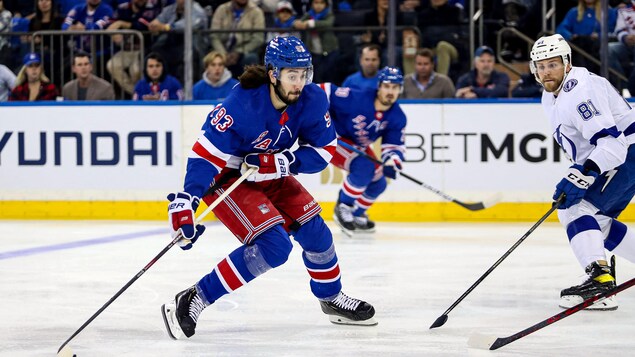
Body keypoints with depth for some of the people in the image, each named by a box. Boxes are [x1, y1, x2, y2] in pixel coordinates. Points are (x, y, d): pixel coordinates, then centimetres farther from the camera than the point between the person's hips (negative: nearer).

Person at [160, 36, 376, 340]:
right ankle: (192, 301, -19)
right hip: (226, 178, -7)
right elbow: (207, 153, -33)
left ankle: (332, 299, 36)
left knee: (313, 231, 9)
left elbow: (323, 151, -9)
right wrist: (186, 201, -43)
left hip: (271, 176, 7)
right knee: (274, 245, -21)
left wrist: (285, 162, -27)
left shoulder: (312, 101, -16)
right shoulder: (241, 105, -33)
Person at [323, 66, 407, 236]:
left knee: (378, 183, 7)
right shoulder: (355, 98, -31)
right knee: (364, 168, -29)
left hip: (358, 145, 8)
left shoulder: (397, 118, -11)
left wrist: (392, 161, -30)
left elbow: (394, 145, -9)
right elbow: (326, 93, -25)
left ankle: (355, 215, 29)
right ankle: (342, 209, -11)